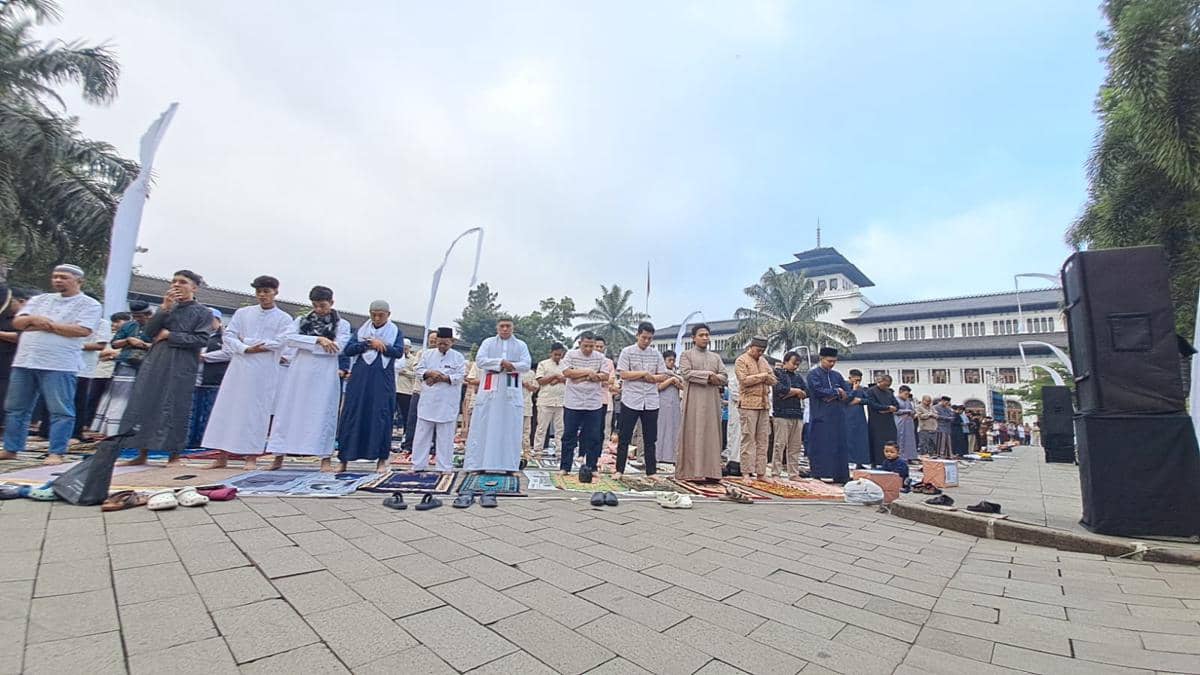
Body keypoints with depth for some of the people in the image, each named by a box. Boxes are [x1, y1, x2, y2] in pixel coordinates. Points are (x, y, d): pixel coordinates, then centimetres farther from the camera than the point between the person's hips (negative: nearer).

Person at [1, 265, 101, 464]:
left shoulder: (89, 305, -1)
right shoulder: (39, 299, 19)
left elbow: (82, 330, -15)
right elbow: (17, 322, 13)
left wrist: (47, 325, -7)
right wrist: (33, 319, -8)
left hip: (58, 366, -7)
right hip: (24, 362, 7)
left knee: (60, 411, -6)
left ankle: (56, 453, 0)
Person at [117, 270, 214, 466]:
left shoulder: (203, 312, 2)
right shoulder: (167, 307, 15)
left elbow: (201, 340, -10)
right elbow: (148, 333, 3)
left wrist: (169, 335, -9)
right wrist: (164, 308, -6)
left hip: (181, 367, -5)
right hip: (155, 362, 5)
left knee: (176, 409, -2)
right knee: (143, 404, 4)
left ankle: (174, 455, 8)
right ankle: (142, 454, 14)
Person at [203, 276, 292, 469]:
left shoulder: (284, 319, 3)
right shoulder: (242, 313, 12)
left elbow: (278, 343, -8)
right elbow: (228, 335, 5)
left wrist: (246, 340, -5)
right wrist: (245, 349, -12)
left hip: (264, 371, -3)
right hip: (239, 367, 3)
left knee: (257, 411, 0)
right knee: (228, 408, 2)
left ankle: (251, 456, 6)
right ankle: (223, 456, 9)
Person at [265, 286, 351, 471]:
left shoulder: (342, 324, 5)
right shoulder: (301, 320, 13)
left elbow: (338, 347, -9)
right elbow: (288, 338, -4)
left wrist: (304, 345, -7)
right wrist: (318, 340, -14)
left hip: (325, 374, -3)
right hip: (298, 372, 3)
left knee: (323, 413, -2)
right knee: (288, 412, 5)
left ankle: (325, 459, 3)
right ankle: (279, 456, 14)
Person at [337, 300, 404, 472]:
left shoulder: (395, 331, 7)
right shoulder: (362, 329, 12)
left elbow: (399, 352, -6)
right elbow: (347, 350, 2)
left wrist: (379, 344, -14)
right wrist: (369, 343, -11)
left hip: (383, 381, -2)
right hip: (360, 379, 2)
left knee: (381, 417, -2)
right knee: (352, 416, 1)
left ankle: (381, 458, 5)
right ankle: (344, 459, 9)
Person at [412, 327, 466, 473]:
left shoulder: (458, 357, 1)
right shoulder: (427, 353, 10)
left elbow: (460, 376, -6)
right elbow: (418, 370, 5)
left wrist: (444, 377, -17)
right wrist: (430, 373, -14)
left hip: (447, 403, -2)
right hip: (428, 400, 3)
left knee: (445, 436, 3)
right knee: (422, 434, 9)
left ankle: (445, 466, 12)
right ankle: (418, 465, 19)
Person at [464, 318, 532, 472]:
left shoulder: (521, 345, 10)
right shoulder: (488, 342, 9)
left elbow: (526, 364, 0)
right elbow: (479, 361, -5)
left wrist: (510, 365, -17)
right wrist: (501, 362, -14)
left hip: (511, 391, 1)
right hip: (490, 389, 0)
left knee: (510, 428, 0)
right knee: (483, 427, -1)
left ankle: (508, 464, 5)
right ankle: (477, 463, 5)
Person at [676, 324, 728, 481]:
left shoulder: (716, 357, 18)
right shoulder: (687, 355, 6)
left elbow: (725, 378, 8)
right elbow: (686, 373, -11)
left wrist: (714, 378, -12)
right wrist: (708, 375, -11)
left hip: (712, 400, 4)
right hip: (694, 400, -4)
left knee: (711, 434, 2)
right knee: (693, 434, -4)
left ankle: (710, 471, 5)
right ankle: (692, 471, -1)